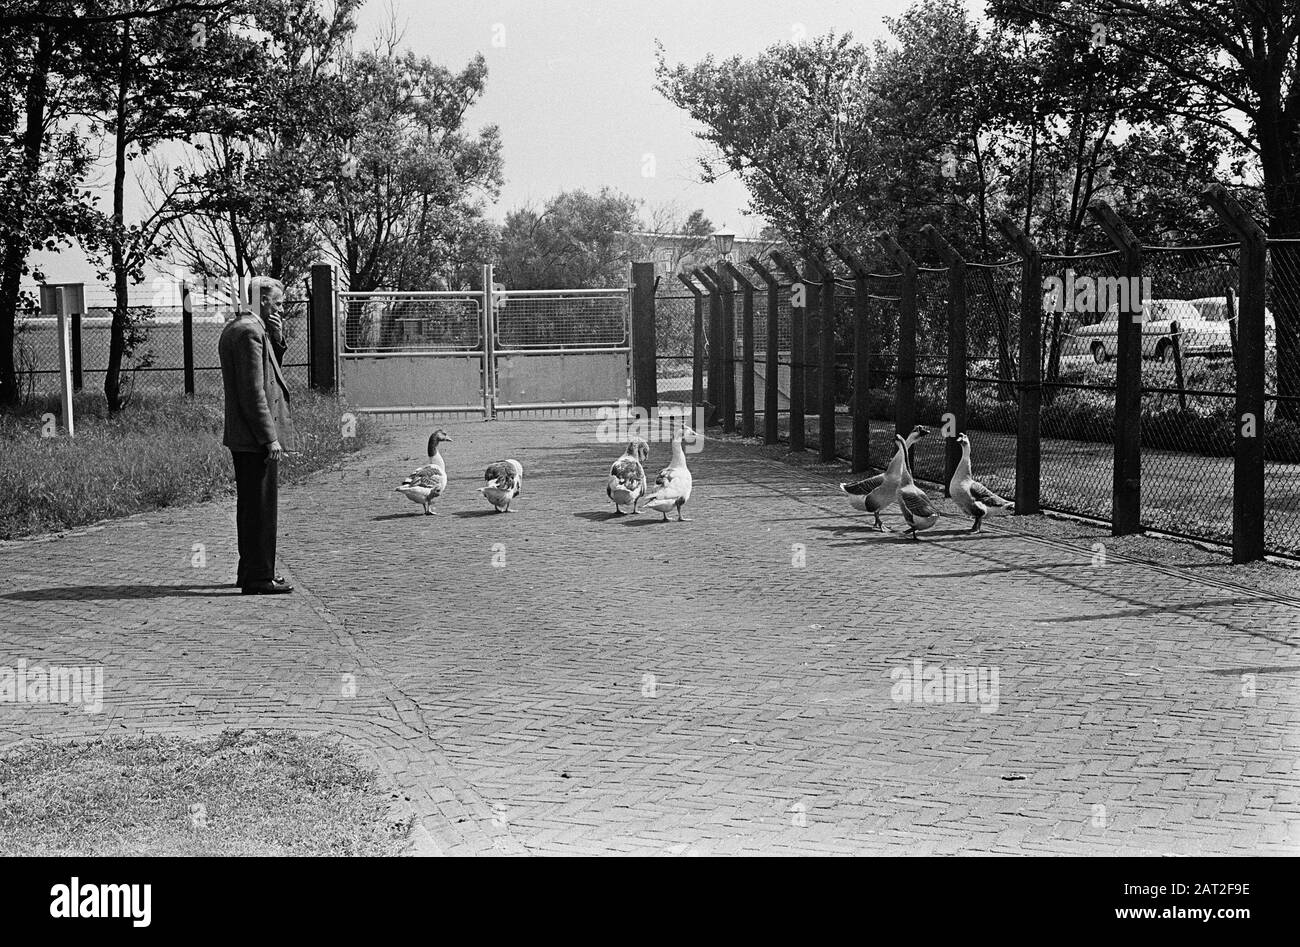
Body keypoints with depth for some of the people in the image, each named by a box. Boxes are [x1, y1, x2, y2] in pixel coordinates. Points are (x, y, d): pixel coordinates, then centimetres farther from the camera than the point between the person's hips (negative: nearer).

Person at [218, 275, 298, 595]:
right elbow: (253, 390, -21)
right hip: (256, 436, -11)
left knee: (251, 505, 18)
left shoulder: (233, 328, 16)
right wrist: (270, 437, -21)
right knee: (262, 505, -6)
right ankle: (259, 577, -3)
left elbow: (268, 373, 23)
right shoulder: (250, 331, -16)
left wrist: (276, 339, 7)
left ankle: (250, 570, 27)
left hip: (241, 436, 11)